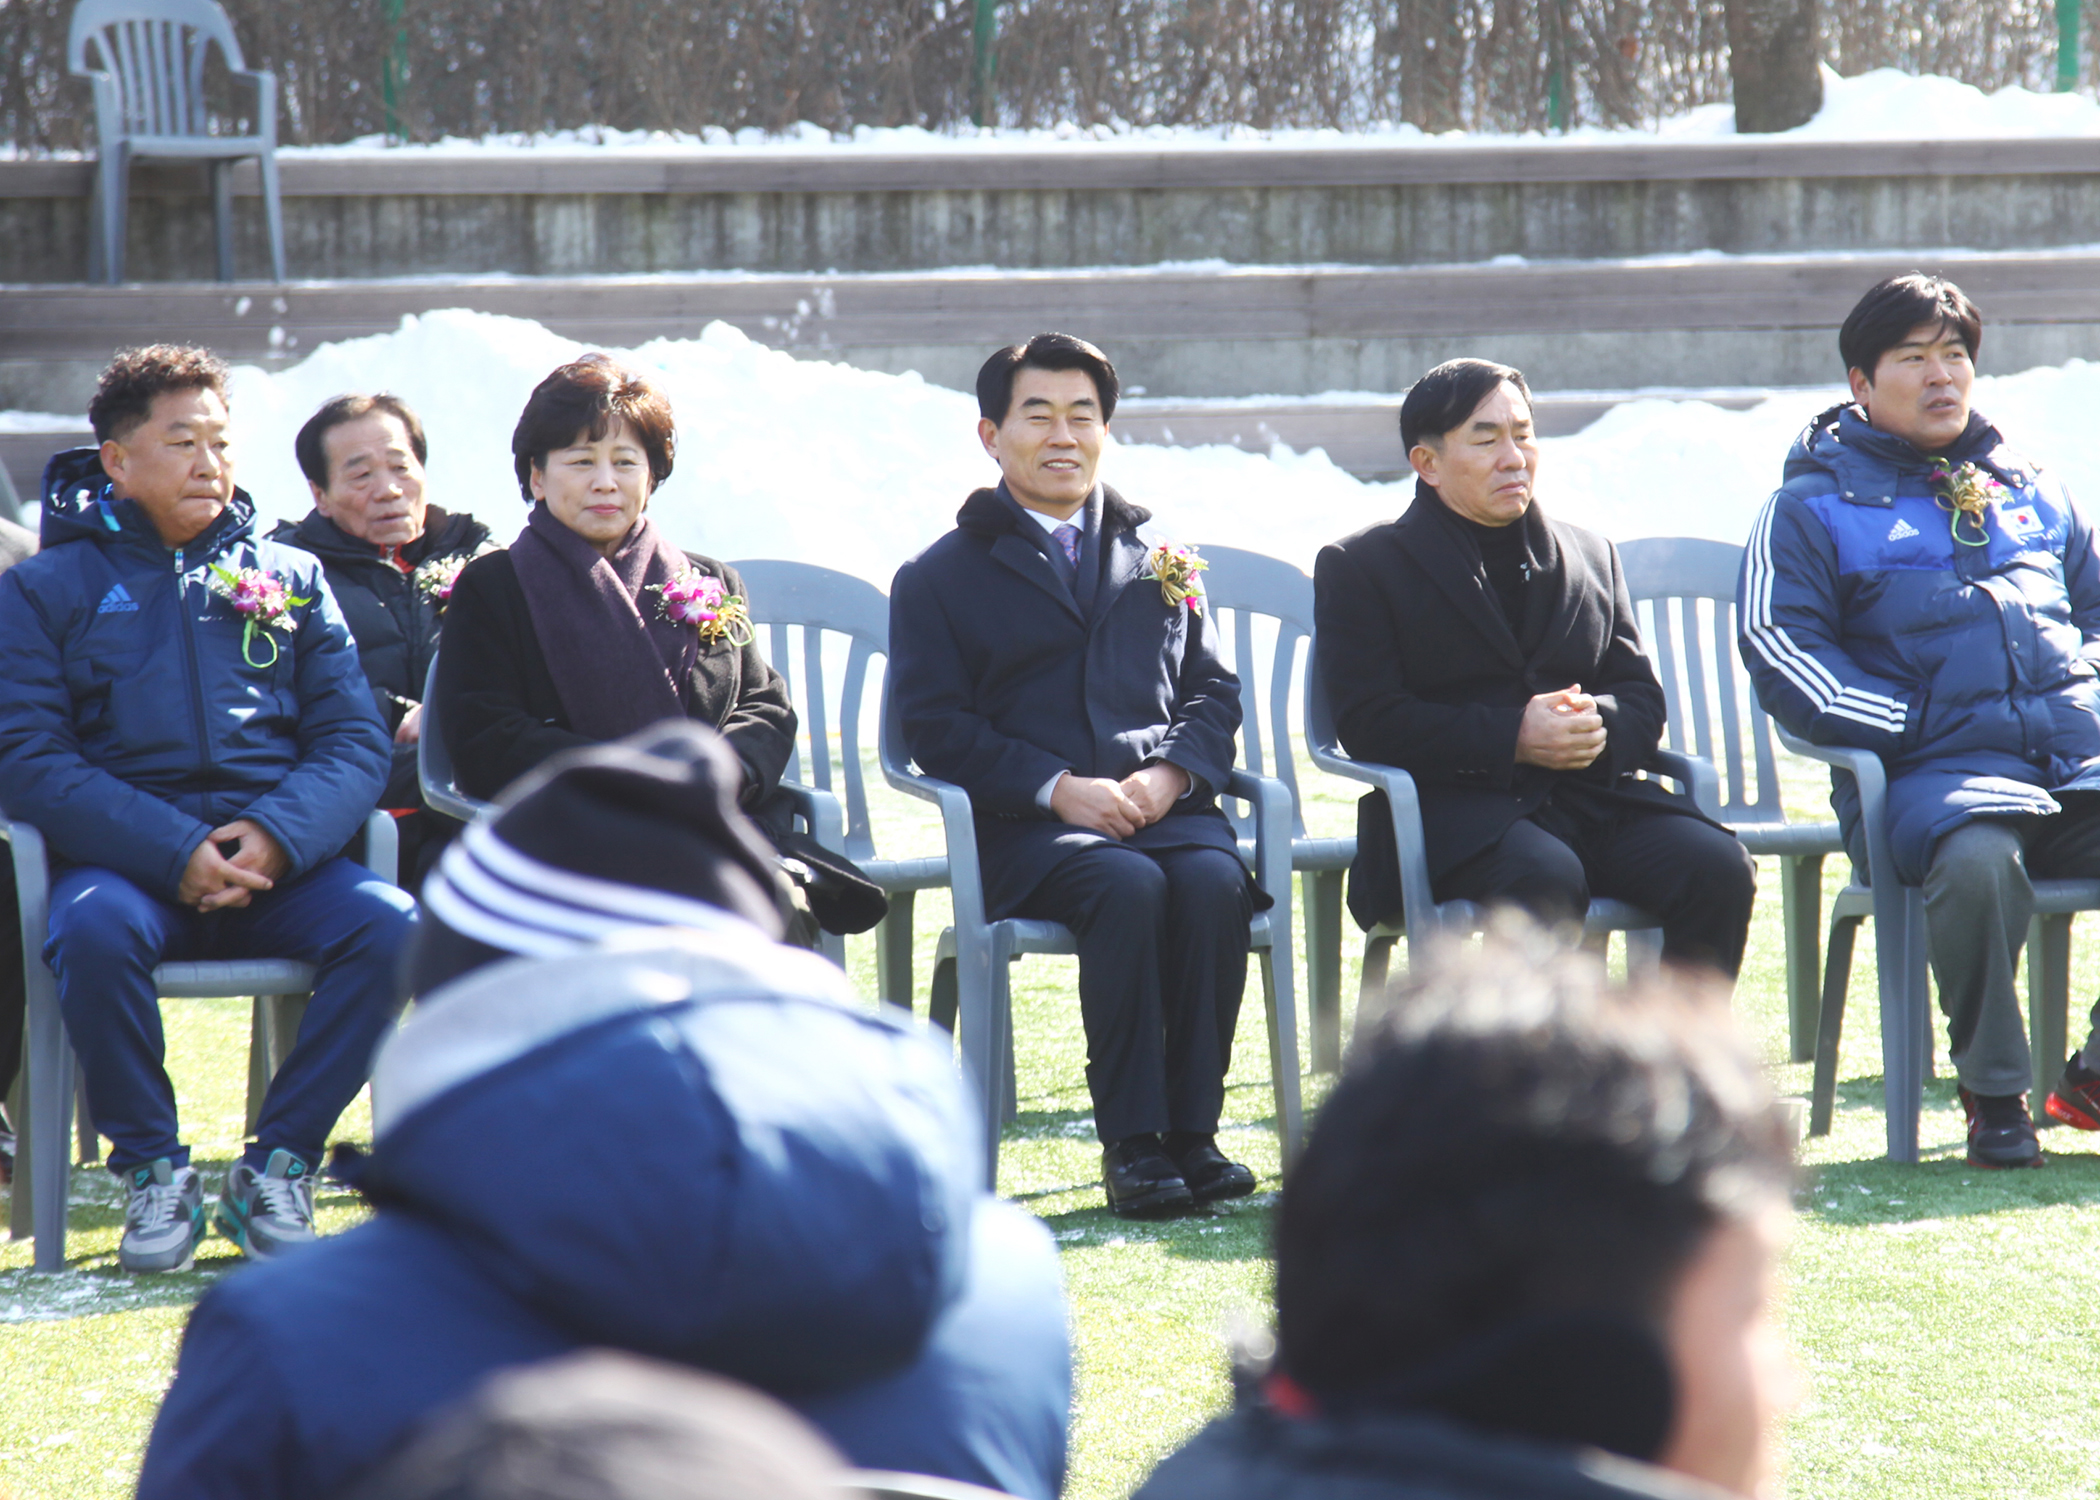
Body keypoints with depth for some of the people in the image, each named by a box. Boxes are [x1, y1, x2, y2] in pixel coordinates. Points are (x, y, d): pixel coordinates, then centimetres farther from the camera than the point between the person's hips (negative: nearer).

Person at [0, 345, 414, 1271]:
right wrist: (174, 853, -17)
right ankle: (153, 1169, -18)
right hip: (125, 858, -2)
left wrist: (279, 835, -13)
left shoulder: (291, 578, 18)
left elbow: (354, 741, 9)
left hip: (280, 858, 2)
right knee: (92, 931, -37)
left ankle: (276, 1163, -14)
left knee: (391, 928, -28)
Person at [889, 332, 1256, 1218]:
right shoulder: (939, 579, 12)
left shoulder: (1160, 560, 23)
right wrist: (1059, 789, -13)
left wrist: (1170, 772, -6)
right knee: (1128, 885, -36)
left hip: (1166, 807, 3)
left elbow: (1213, 691, 17)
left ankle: (1193, 1128, -27)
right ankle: (1130, 1139, -31)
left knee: (1212, 880, -33)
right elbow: (937, 728, 2)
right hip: (1026, 829, -3)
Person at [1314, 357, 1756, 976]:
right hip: (1455, 803, -5)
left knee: (1719, 868, -24)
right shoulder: (1361, 566, 9)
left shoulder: (1590, 555, 24)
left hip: (1593, 791, 5)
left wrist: (1600, 722, -8)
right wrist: (1512, 738, -16)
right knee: (1547, 881, -37)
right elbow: (1368, 722, -4)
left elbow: (1641, 695, 18)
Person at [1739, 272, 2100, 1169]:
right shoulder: (1815, 507, 11)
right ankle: (1992, 1094, -19)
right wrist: (1918, 725, -11)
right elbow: (1781, 655, -1)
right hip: (1935, 769, -4)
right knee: (1976, 860, -40)